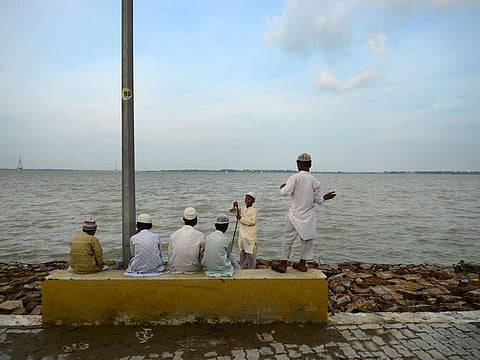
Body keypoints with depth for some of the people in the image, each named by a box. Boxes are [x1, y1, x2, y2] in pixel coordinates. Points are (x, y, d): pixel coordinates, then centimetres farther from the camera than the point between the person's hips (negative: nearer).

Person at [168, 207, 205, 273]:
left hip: (175, 270, 4)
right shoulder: (200, 236, -8)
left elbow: (169, 256, 4)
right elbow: (202, 258, -2)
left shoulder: (173, 235, -2)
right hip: (193, 270, -3)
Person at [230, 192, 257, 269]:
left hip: (250, 235, -6)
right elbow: (231, 210, 11)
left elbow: (252, 221, -19)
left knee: (250, 253, -4)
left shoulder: (253, 210, -8)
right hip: (242, 234, 6)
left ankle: (251, 268, 5)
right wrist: (234, 206, -10)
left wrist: (241, 219, -16)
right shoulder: (242, 209, 9)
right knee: (242, 252, 15)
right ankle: (242, 268, 27)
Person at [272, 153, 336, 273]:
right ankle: (302, 264, 22)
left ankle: (283, 264, 11)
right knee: (307, 239, 14)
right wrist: (325, 197, 25)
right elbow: (318, 200, 4)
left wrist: (282, 187, 4)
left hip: (295, 215, -4)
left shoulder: (295, 177, -14)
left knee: (288, 239, 5)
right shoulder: (315, 181, 0)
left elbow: (285, 192, -18)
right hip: (309, 216, 4)